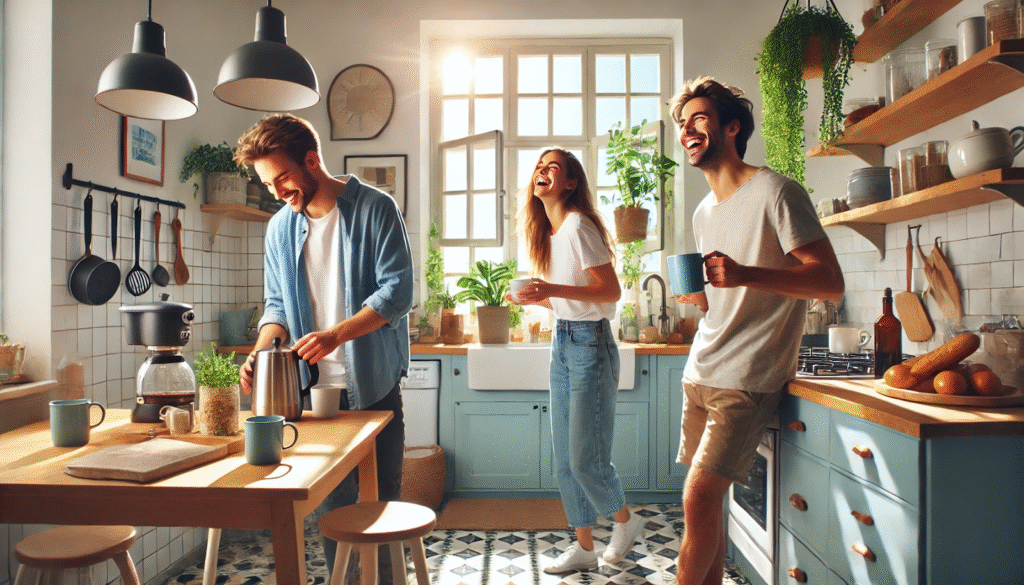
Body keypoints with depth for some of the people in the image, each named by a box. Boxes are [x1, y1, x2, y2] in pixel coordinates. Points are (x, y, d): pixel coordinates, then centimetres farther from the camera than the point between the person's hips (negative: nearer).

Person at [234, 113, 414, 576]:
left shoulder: (375, 208, -7)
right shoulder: (280, 228, 8)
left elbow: (397, 291, -14)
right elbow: (277, 305, 13)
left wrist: (336, 334, -25)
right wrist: (260, 352, -7)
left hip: (373, 385, -4)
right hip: (314, 387, 4)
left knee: (381, 500, 7)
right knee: (331, 503, 11)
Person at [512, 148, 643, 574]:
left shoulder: (578, 225, -13)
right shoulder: (548, 232, 14)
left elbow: (611, 291, -17)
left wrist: (552, 289, -25)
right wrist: (533, 298, 5)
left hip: (590, 344, -9)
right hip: (562, 343, 9)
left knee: (587, 459, -3)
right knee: (564, 460, 11)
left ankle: (625, 520, 26)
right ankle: (584, 547, 24)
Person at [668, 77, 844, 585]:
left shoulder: (776, 192, -7)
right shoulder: (704, 212, 17)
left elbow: (831, 282, -14)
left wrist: (744, 275, -28)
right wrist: (696, 295, 4)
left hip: (747, 379, -7)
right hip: (699, 372, 7)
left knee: (698, 499, -12)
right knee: (705, 502, 8)